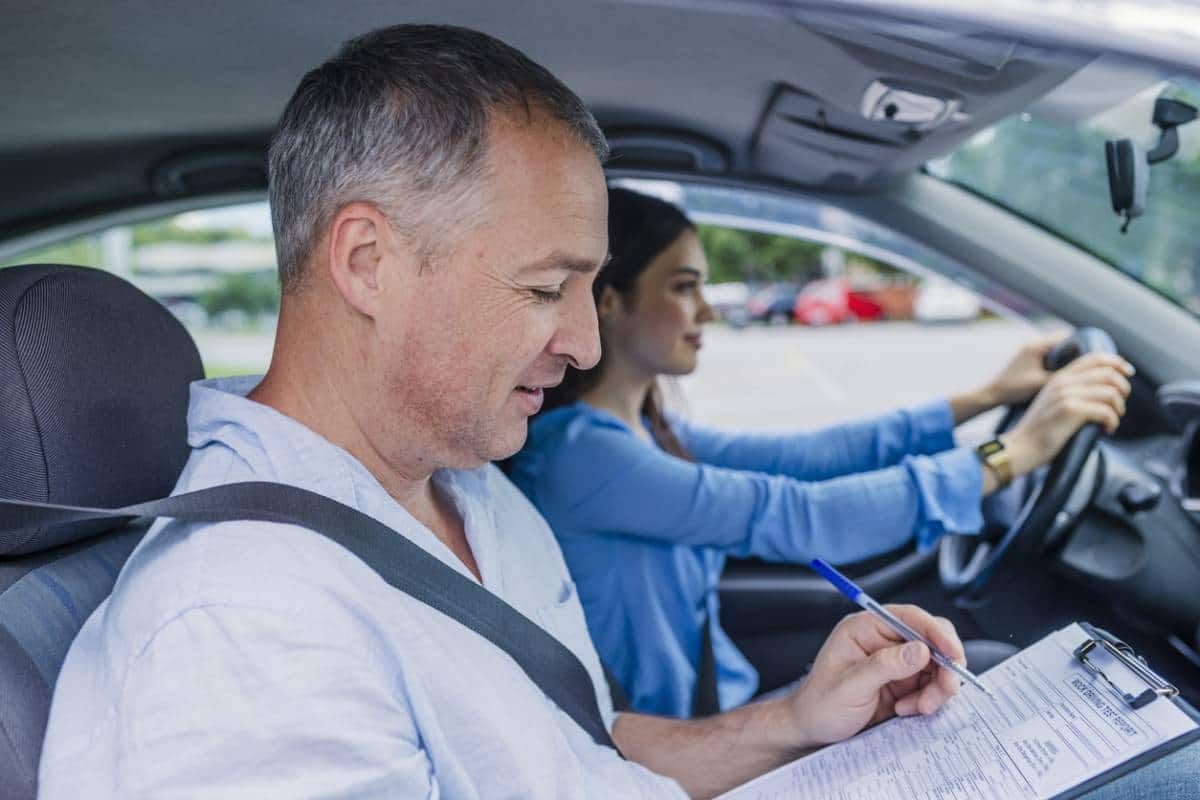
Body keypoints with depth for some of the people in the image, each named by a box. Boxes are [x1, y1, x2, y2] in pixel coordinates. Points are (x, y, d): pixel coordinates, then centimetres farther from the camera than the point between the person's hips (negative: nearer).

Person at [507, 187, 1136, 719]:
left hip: (722, 707, 8)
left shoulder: (647, 432, 5)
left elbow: (804, 457, 3)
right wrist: (1015, 452, -24)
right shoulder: (572, 452, -24)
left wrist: (985, 397, 2)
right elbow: (794, 517, -28)